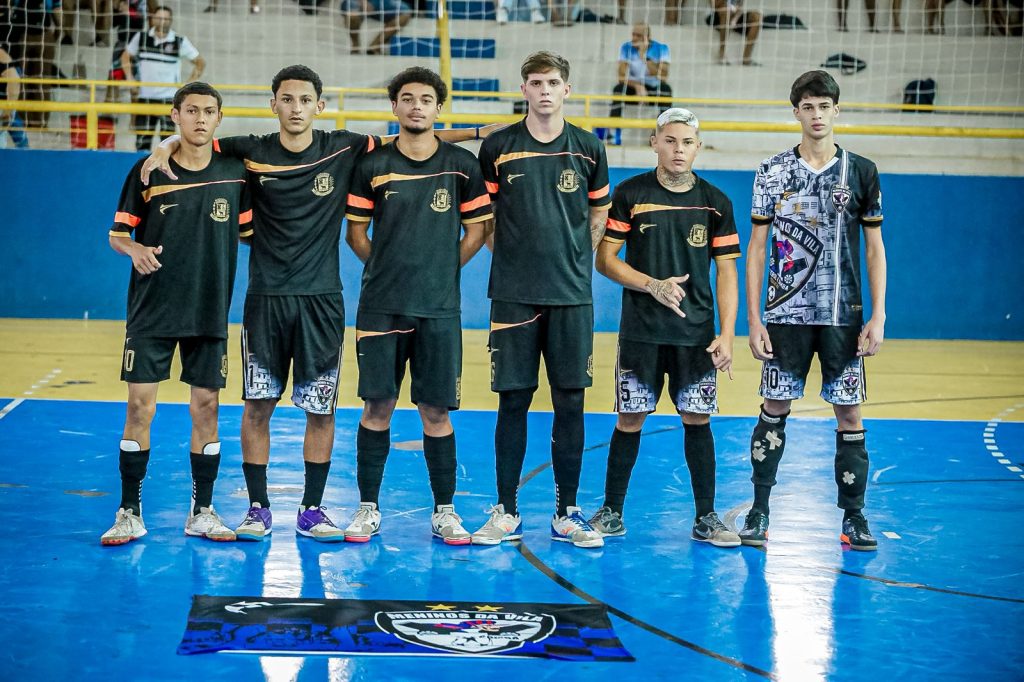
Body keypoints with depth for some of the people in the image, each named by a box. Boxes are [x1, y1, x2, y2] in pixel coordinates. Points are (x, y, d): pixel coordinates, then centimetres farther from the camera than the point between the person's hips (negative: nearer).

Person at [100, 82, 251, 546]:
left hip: (210, 312, 1)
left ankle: (202, 512, 16)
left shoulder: (235, 172, 3)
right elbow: (118, 233, 3)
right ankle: (130, 512, 8)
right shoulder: (148, 171, -1)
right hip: (151, 311, -1)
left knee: (205, 408, 4)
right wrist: (135, 249, -17)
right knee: (139, 407, -2)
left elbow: (248, 231, 12)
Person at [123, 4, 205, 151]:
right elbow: (126, 56, 18)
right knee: (142, 141, 4)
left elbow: (200, 62, 6)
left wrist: (189, 84, -2)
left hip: (169, 97, -2)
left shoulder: (180, 42, -2)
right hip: (145, 97, 2)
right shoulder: (141, 38, 4)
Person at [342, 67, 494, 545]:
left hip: (439, 308, 0)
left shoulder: (461, 165, 3)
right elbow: (355, 233, 9)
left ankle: (444, 511, 13)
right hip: (380, 307, 0)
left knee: (436, 410, 2)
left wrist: (442, 269, 6)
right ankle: (368, 508, 13)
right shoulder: (372, 164, 3)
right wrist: (390, 269, 6)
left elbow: (477, 231, 9)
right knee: (377, 406, 2)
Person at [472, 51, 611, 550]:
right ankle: (506, 513, 12)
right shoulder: (498, 147, 1)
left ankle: (567, 514, 13)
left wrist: (574, 257, 9)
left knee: (570, 402, 3)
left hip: (571, 294, 1)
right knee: (513, 401, 2)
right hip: (513, 293, -1)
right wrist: (515, 255, 6)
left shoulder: (587, 149, 5)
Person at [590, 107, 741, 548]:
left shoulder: (715, 202, 4)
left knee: (697, 419, 3)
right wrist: (654, 285, -15)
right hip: (640, 330, -1)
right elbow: (605, 260, -1)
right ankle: (612, 513, 16)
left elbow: (726, 272, 3)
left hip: (696, 332, 1)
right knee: (630, 419, 4)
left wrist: (727, 335, -6)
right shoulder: (630, 194, -1)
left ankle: (706, 519, 13)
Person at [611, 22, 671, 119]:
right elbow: (622, 77, -17)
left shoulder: (661, 48, -12)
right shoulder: (626, 48, -8)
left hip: (654, 90, 0)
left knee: (665, 88, -32)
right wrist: (638, 86, -36)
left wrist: (644, 55, -33)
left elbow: (662, 76, -27)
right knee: (619, 88, -30)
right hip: (633, 89, 1)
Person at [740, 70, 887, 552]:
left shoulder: (861, 172, 4)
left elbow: (875, 249, 6)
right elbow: (756, 247, 4)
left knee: (849, 413, 2)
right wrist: (753, 320, -3)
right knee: (774, 409, 3)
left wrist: (877, 318, -2)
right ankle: (759, 511, 14)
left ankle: (853, 517, 12)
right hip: (785, 314, 0)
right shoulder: (772, 173, 3)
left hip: (843, 315, 0)